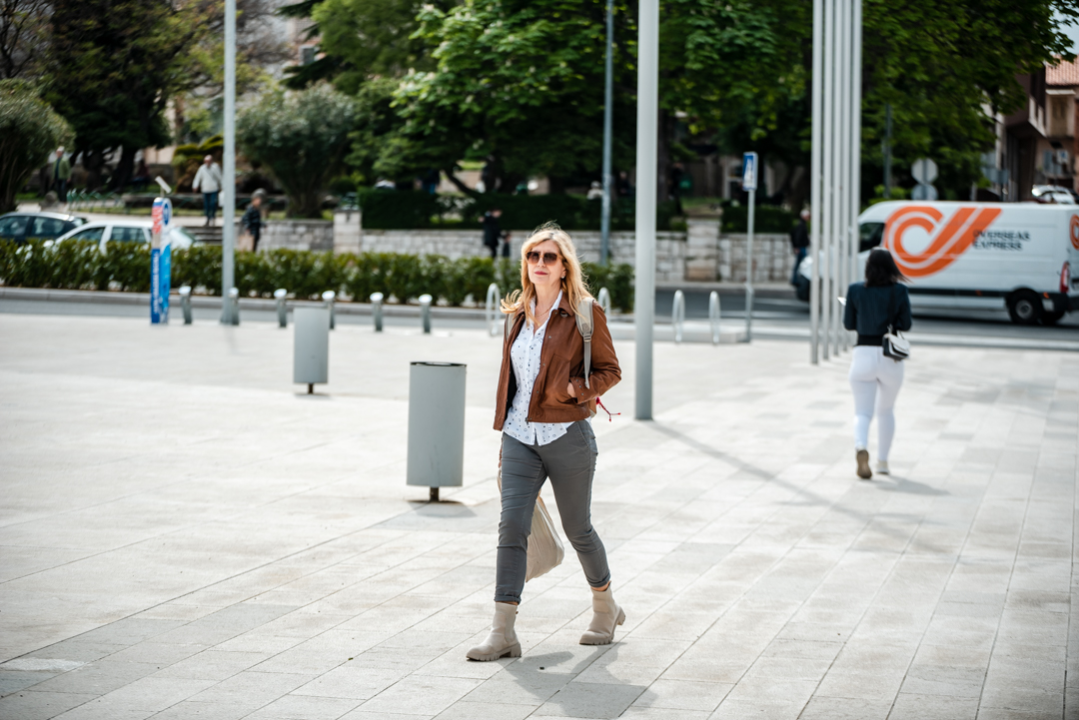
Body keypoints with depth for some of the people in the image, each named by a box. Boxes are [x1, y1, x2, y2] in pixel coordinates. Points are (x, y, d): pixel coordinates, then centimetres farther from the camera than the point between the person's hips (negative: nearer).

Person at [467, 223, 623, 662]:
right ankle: (503, 633, -12)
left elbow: (610, 371, -1)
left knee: (577, 528, 10)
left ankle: (605, 608, 35)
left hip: (567, 436, -4)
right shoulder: (517, 314, 10)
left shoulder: (584, 314, -5)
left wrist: (576, 389, -21)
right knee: (511, 526, -9)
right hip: (519, 438, 4)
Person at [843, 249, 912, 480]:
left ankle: (861, 447, -32)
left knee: (863, 411, -2)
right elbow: (905, 324, -1)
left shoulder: (855, 290, -4)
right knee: (886, 410, 21)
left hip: (863, 354, -1)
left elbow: (848, 324, 3)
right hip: (890, 357, 1)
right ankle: (882, 461, 25)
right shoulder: (899, 291, -5)